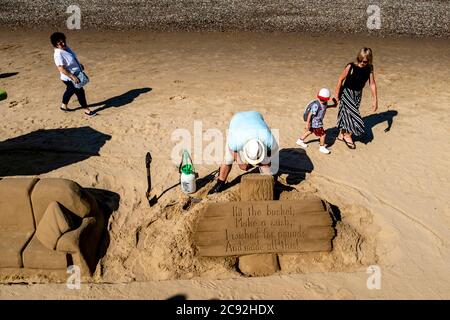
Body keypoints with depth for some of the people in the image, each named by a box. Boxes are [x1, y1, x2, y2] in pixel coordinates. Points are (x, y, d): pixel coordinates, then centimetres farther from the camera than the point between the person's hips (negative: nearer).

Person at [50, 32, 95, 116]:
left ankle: (64, 106, 46)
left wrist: (79, 65, 25)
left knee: (70, 90, 26)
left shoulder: (66, 48, 1)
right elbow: (61, 69, -31)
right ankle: (87, 110, 15)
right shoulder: (58, 55, -27)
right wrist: (72, 76, -34)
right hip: (70, 78, -10)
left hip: (76, 74, 10)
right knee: (80, 92, 0)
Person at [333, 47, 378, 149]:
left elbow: (372, 84, -3)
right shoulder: (351, 67, -21)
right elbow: (341, 79, -12)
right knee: (353, 114, -7)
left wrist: (374, 99, -3)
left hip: (358, 94, 5)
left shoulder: (369, 68, -8)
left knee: (347, 114, 16)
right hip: (347, 93, -5)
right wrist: (336, 95, -7)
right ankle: (348, 135, 16)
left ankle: (342, 134, 34)